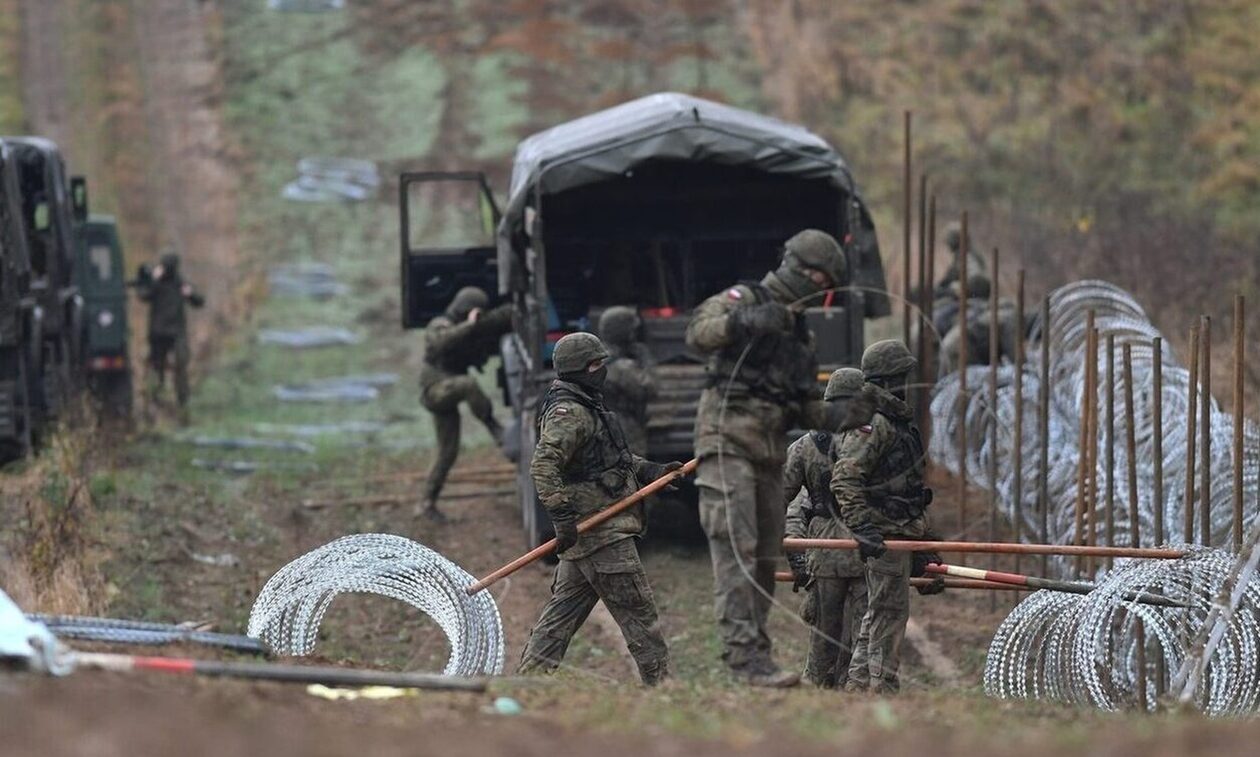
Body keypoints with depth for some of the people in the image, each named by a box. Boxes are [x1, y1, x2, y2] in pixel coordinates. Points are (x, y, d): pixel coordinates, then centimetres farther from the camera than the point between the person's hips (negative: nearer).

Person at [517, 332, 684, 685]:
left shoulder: (587, 407, 18)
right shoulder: (568, 412, -15)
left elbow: (615, 458, 27)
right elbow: (543, 467, -25)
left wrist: (652, 471, 12)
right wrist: (563, 517, -28)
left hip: (584, 536, 10)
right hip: (602, 534, -10)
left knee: (561, 614, 11)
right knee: (638, 615, -4)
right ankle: (659, 683, 1)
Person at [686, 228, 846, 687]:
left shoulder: (801, 336, 22)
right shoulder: (742, 300, -1)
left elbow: (809, 409, 24)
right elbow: (699, 332, -21)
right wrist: (745, 322, -35)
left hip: (770, 454, 8)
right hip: (728, 440, -8)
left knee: (766, 558, 9)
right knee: (736, 549, -15)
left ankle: (749, 650, 17)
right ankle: (746, 653, -22)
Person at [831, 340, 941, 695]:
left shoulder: (898, 420, 18)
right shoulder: (871, 423, -14)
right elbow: (844, 478, -24)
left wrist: (924, 535, 28)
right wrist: (861, 526, -32)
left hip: (903, 531, 10)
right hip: (885, 532, -10)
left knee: (880, 613, 13)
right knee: (890, 611, -9)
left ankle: (859, 682, 17)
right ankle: (882, 686, -7)